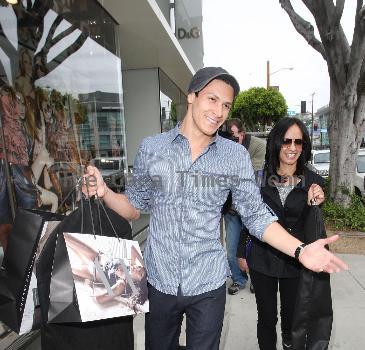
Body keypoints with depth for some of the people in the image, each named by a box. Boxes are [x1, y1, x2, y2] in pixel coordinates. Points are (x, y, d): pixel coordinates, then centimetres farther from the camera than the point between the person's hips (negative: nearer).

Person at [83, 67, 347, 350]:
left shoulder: (236, 156, -5)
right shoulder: (151, 148, -5)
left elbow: (256, 215, -4)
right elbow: (134, 207, 2)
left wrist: (299, 250, -16)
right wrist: (105, 192, -16)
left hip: (208, 284, 0)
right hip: (160, 281, 1)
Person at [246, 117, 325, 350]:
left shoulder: (313, 181, -7)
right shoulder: (260, 177, -8)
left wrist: (315, 205, -20)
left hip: (295, 261, 1)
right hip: (262, 260, -1)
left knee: (291, 317, 21)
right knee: (267, 318, 15)